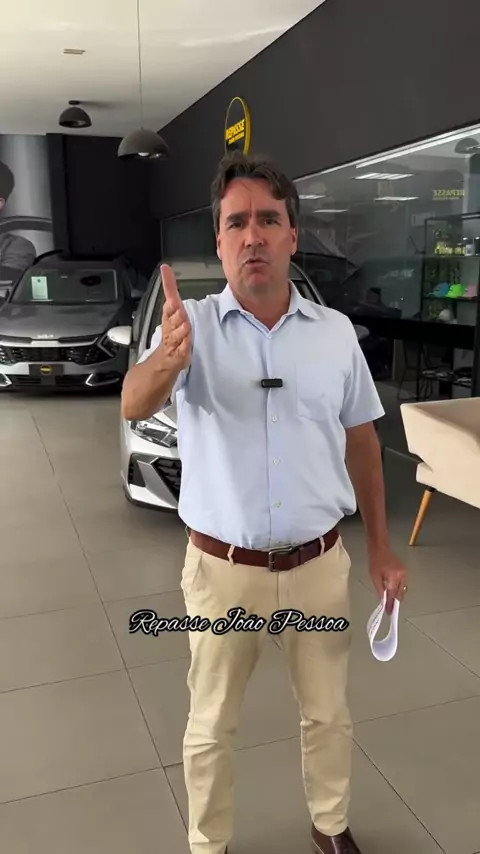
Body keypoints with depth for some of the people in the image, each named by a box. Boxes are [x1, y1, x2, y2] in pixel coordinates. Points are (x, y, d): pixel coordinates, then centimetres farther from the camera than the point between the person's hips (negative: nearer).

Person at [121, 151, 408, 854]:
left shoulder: (336, 331, -2)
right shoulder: (192, 326, -10)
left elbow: (361, 441, 6)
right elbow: (133, 406, -28)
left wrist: (381, 548, 7)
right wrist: (166, 360, -51)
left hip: (319, 564, 3)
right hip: (223, 569, -2)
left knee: (328, 714, 21)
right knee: (211, 727, 16)